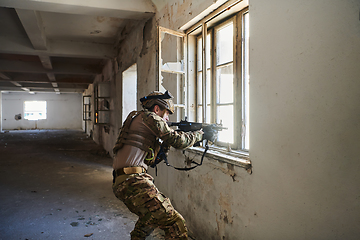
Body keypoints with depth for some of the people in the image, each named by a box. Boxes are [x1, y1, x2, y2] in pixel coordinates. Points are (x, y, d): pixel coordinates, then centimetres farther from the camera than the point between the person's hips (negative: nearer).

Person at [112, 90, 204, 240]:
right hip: (133, 181, -10)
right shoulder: (150, 118, -3)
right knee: (177, 226, -13)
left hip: (121, 183, 10)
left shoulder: (136, 118, 24)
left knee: (150, 215, 36)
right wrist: (198, 135, 11)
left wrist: (164, 145, 18)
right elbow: (178, 141, -6)